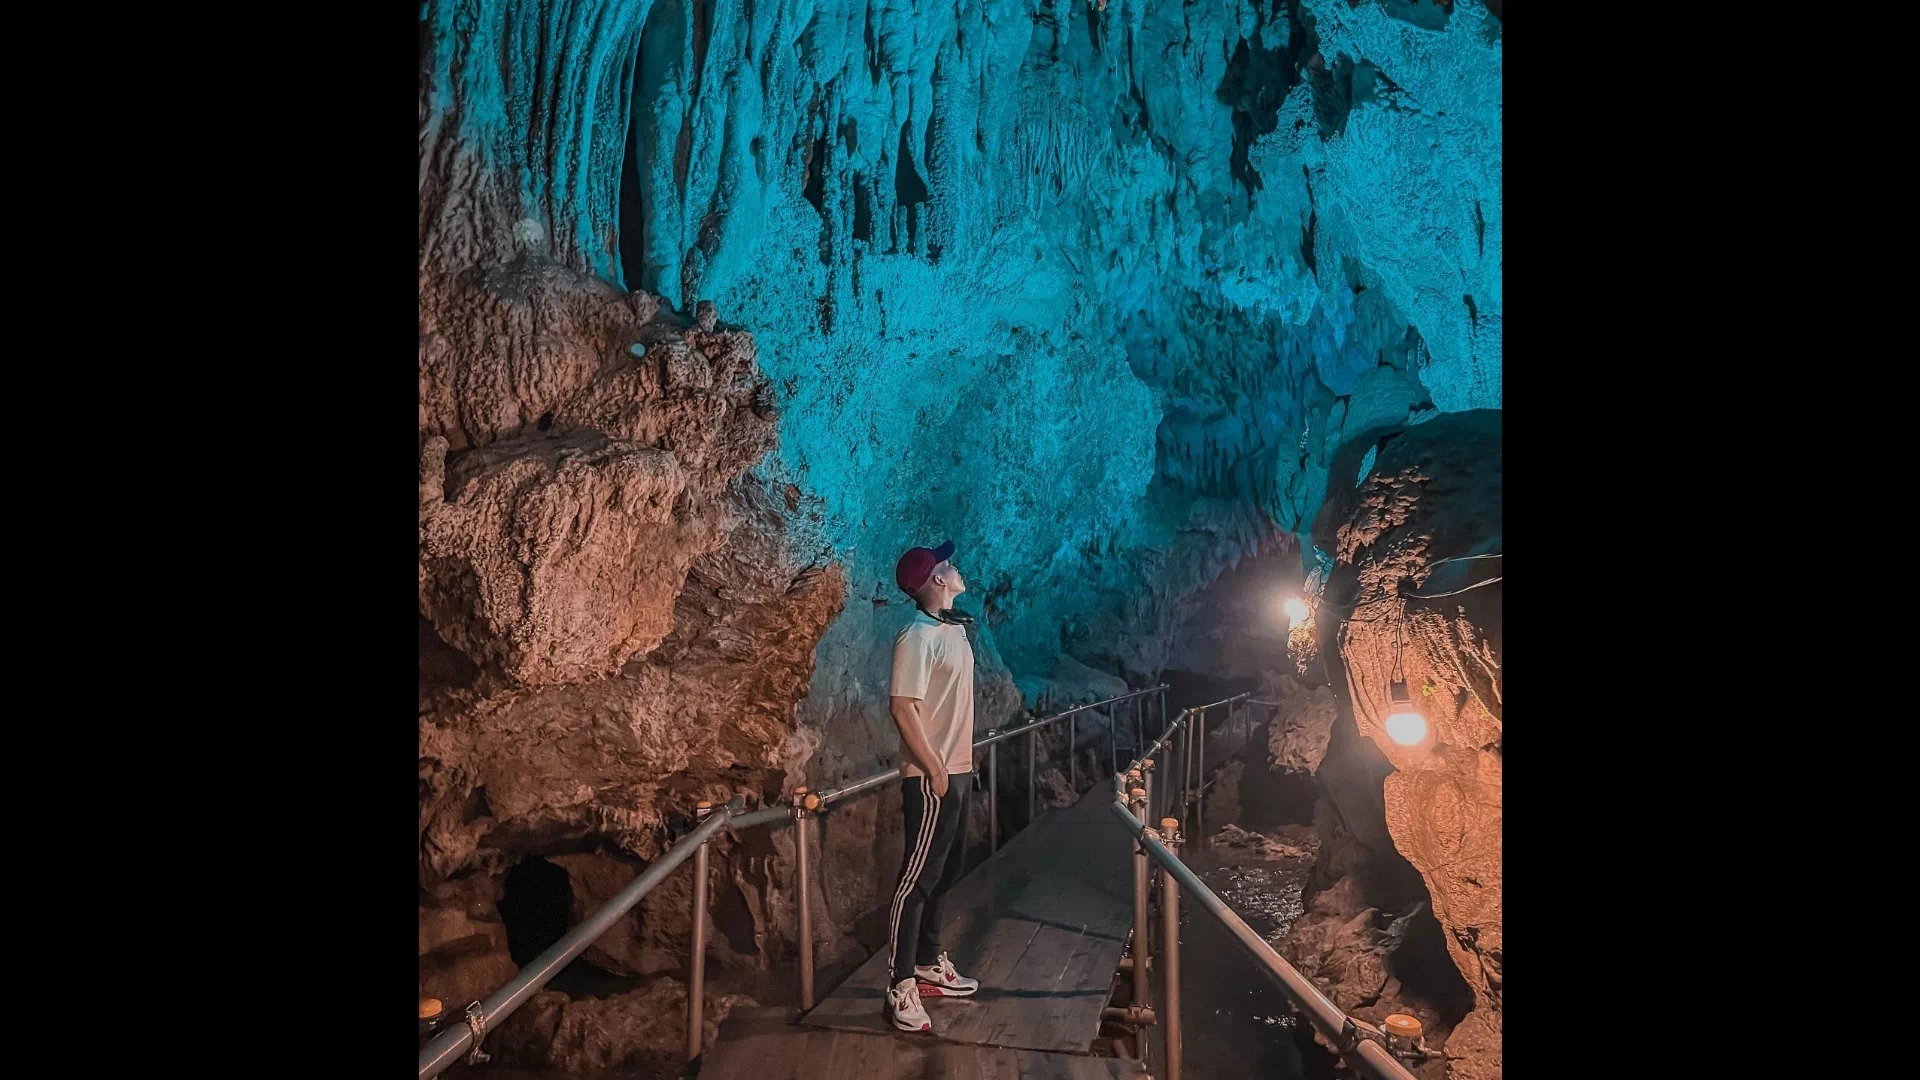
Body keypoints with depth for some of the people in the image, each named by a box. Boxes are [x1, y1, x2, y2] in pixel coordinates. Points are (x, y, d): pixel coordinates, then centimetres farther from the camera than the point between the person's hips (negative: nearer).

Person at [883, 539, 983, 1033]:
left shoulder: (956, 628, 9)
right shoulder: (918, 637, -18)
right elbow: (903, 708, -21)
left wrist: (961, 762, 16)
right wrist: (934, 769, -19)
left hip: (958, 771, 9)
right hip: (933, 778, -9)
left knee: (944, 873, 18)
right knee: (917, 879, -2)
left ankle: (930, 964, 32)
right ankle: (901, 989, 8)